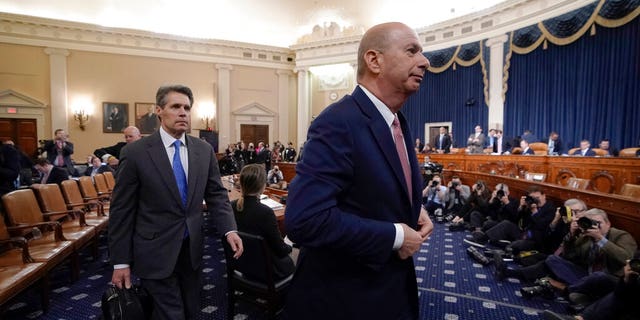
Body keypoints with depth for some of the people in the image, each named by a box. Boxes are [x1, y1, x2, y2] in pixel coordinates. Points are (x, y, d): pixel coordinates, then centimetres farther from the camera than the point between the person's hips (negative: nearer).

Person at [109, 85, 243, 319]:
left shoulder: (204, 150, -1)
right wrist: (121, 262, -5)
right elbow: (121, 210, -7)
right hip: (156, 252, -4)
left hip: (192, 249, 4)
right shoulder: (135, 153, -11)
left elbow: (216, 194, 2)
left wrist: (229, 230, -13)